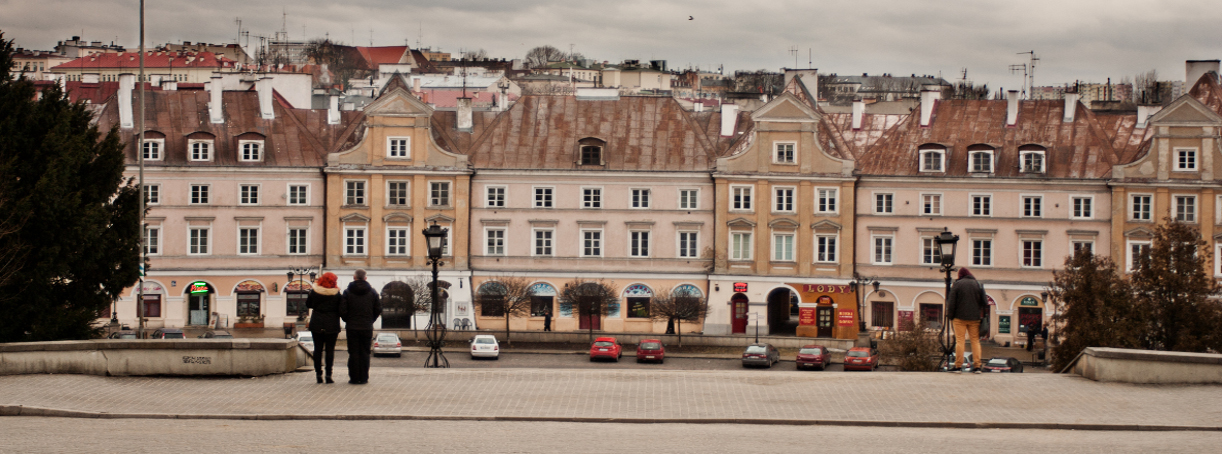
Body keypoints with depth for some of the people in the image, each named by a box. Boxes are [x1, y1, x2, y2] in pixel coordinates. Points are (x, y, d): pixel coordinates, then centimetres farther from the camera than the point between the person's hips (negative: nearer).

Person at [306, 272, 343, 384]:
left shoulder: (314, 292, -2)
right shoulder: (337, 294, -6)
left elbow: (308, 305, 10)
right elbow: (341, 310, -3)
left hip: (316, 324, 2)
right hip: (331, 325, -2)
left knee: (318, 349, 8)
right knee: (330, 350, 2)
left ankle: (318, 375, 7)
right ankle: (328, 375, -3)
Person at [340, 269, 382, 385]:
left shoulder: (347, 292, -5)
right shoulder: (372, 292, 2)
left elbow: (342, 310, -7)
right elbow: (378, 309, 4)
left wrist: (348, 320, 10)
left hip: (352, 327, -1)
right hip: (367, 327, 1)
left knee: (353, 353, 3)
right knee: (365, 353, 7)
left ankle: (354, 378, 2)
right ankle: (364, 378, 6)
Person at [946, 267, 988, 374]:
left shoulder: (957, 284, -1)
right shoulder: (978, 284, 6)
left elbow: (951, 303, -4)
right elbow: (985, 302, 6)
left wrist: (951, 317, 4)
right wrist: (983, 315, 17)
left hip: (960, 317, -2)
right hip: (975, 318, 2)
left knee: (959, 341, -1)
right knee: (975, 341, 6)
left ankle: (958, 366, -5)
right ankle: (977, 366, 0)